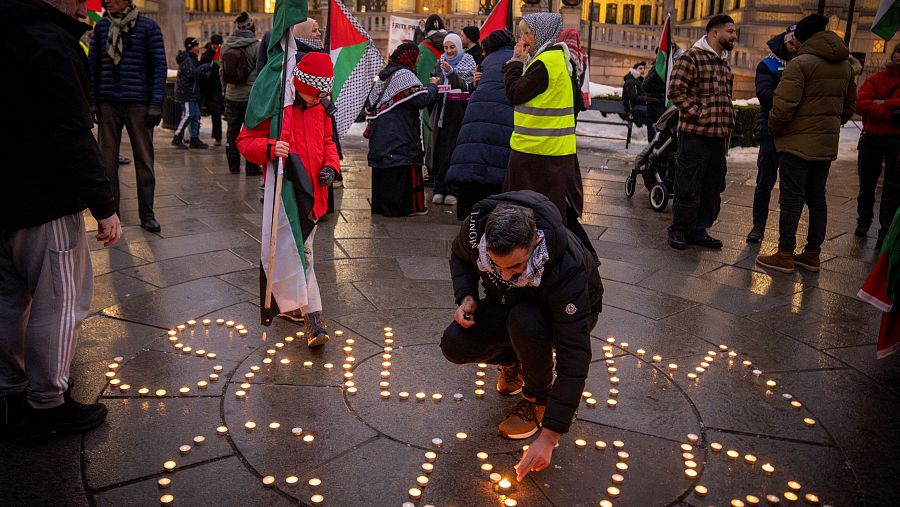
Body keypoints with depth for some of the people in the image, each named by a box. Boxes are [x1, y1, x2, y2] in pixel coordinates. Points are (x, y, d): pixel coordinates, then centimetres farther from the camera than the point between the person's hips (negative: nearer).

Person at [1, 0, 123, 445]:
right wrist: (104, 206, -19)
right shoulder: (50, 43, -19)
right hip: (45, 205, -9)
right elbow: (72, 137, -23)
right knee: (59, 301, 2)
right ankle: (47, 407, 13)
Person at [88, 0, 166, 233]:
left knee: (144, 160, 2)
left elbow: (159, 66, -1)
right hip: (108, 103, 3)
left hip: (138, 103, -3)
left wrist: (156, 104, -8)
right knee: (107, 160, 3)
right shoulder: (101, 26, 10)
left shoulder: (148, 27, 1)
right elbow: (93, 65, 11)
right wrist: (92, 101, 4)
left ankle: (146, 214, 11)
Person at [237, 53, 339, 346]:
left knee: (302, 249, 18)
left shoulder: (320, 109, 9)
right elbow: (245, 141, -9)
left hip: (313, 192, 6)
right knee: (301, 253, -11)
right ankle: (313, 317, -9)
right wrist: (270, 148, -30)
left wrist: (330, 166, 1)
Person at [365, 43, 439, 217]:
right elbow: (422, 99, -19)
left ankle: (380, 205, 18)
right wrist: (432, 86, -2)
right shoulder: (405, 75, -12)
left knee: (383, 170, 12)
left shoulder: (384, 75, 16)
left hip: (380, 134, 9)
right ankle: (406, 206, -1)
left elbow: (370, 102, 19)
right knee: (403, 169, -4)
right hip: (399, 135, -9)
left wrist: (372, 122, 24)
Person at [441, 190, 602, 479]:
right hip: (509, 304, 4)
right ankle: (513, 360, 10)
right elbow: (460, 256, 0)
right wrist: (466, 297, -22)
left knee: (525, 322, -39)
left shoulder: (566, 268, -41)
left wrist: (549, 437, -40)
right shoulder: (477, 227, -29)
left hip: (568, 311, -4)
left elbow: (574, 356, -39)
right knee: (454, 345, -22)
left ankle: (538, 397, -10)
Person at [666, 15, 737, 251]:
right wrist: (699, 114, -17)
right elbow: (676, 91, -16)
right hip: (695, 134, -8)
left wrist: (727, 124, 17)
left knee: (713, 188, 10)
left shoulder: (725, 63, 19)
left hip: (719, 136, 8)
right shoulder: (691, 58, -7)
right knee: (688, 187, -3)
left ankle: (699, 230, 20)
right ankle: (678, 230, 11)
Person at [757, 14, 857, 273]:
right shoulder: (846, 66, 13)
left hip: (798, 142, -7)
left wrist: (773, 129, -3)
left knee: (792, 198, -4)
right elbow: (849, 106, 19)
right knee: (817, 198, 13)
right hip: (827, 144, 8)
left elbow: (784, 106, -19)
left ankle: (785, 255, -1)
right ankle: (812, 254, 19)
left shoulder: (801, 63, -13)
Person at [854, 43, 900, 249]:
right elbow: (861, 104, -14)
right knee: (867, 184, 14)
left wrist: (883, 103, -18)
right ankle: (863, 221, 32)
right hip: (871, 138, 1)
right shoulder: (876, 79, 2)